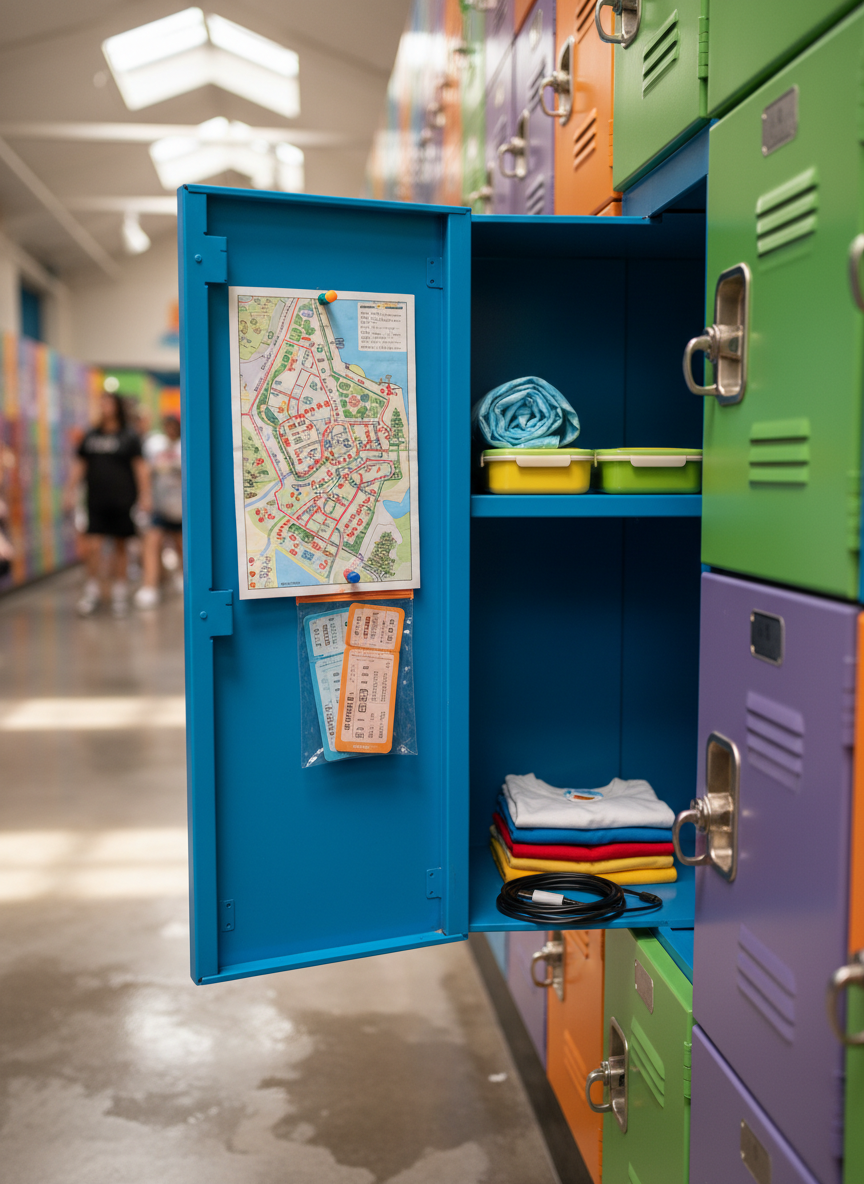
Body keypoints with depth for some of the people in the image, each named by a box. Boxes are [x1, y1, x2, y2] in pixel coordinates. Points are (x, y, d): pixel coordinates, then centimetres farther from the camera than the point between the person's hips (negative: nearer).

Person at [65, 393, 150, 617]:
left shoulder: (129, 436, 2)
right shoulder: (91, 436, 12)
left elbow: (140, 468, -1)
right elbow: (79, 465, 16)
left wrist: (144, 496, -7)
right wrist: (70, 491, 11)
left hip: (121, 501, -2)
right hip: (96, 503, 2)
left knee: (119, 547, 6)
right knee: (91, 546, -7)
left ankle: (119, 590, 17)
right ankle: (93, 590, 5)